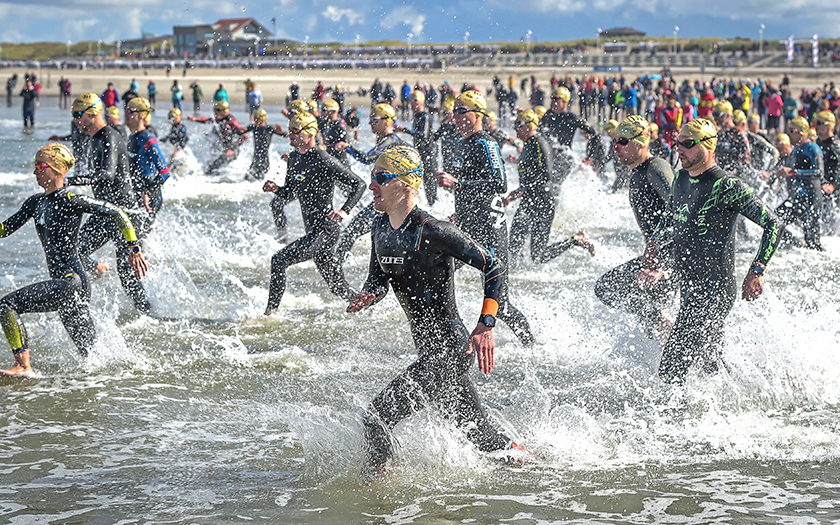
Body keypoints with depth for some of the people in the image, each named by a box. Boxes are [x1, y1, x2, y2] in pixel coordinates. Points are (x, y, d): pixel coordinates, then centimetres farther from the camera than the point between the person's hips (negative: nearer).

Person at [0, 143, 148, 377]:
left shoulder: (70, 201, -11)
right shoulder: (35, 203, 12)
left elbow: (116, 214, -11)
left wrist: (134, 249, -15)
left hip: (72, 281, -9)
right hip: (61, 283, 9)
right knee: (90, 352, 14)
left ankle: (23, 366, -12)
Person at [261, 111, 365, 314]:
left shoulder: (323, 161, -16)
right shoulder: (294, 158, 9)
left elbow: (358, 185, -12)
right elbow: (289, 195, 18)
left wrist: (344, 211, -25)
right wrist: (275, 189, -3)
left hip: (325, 231, -9)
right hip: (313, 231, 9)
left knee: (279, 260, -17)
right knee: (339, 288, 16)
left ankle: (270, 312, -11)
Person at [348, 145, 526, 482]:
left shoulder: (432, 232, -20)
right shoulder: (381, 228, 4)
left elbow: (494, 267, -15)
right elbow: (378, 279, 15)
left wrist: (486, 326, -23)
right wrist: (367, 297, -9)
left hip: (450, 349, -9)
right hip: (429, 349, 9)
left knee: (376, 418, -17)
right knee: (479, 435, 21)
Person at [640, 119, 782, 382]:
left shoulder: (726, 187, -15)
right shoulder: (680, 180, 10)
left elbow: (773, 223, -14)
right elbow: (670, 225, 22)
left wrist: (756, 272, -18)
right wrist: (659, 267, 8)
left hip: (713, 293, -9)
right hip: (688, 290, 9)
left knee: (671, 369, -15)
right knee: (709, 363, 19)